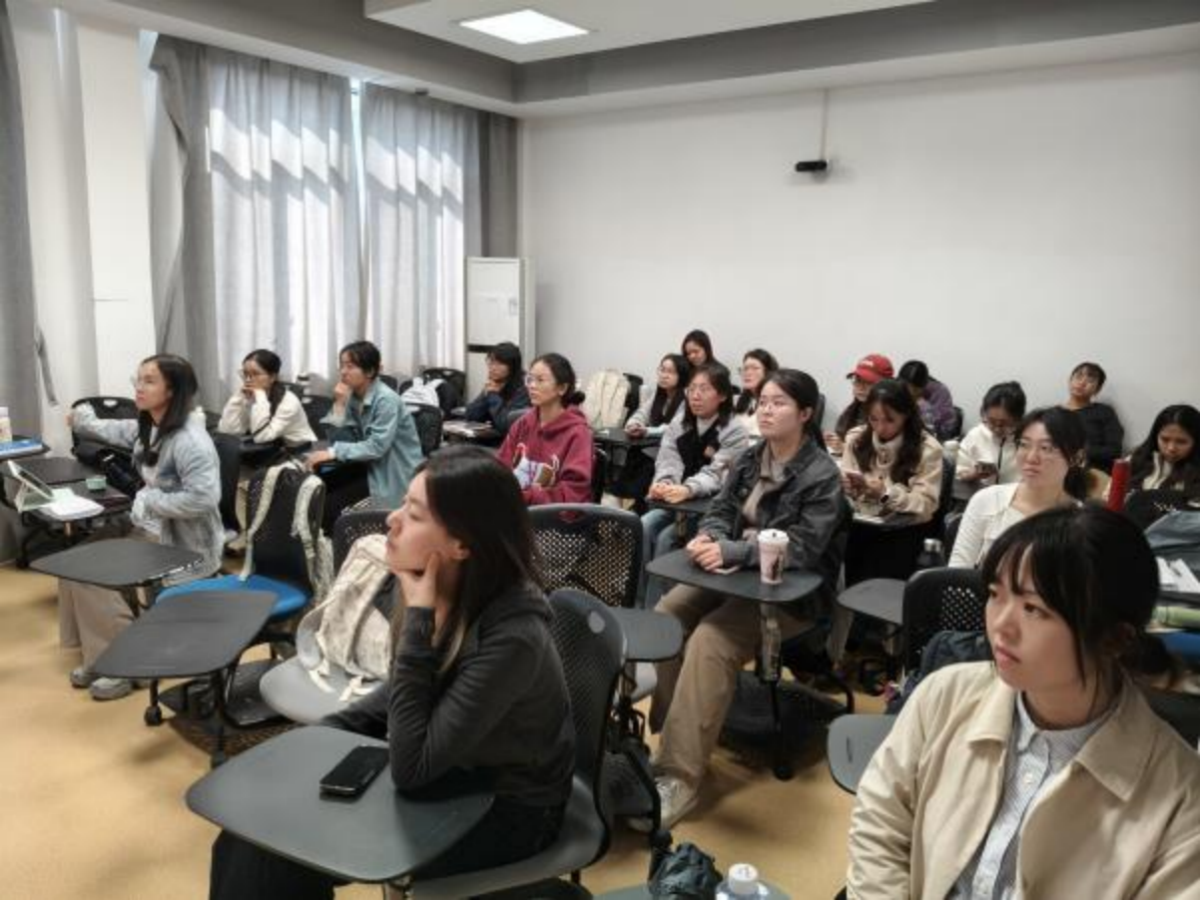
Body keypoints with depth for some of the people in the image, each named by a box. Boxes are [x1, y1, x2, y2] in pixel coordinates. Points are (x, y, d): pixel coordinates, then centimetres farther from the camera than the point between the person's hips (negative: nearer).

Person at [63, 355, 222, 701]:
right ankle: (101, 656, 13)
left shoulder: (190, 439, -24)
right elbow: (119, 432, 31)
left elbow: (204, 497, -33)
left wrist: (149, 501, -22)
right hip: (151, 531, 9)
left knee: (95, 576, -15)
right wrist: (84, 421, 48)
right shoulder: (148, 428, 5)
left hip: (184, 546, -9)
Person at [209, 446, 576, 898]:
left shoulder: (512, 637, -33)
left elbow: (410, 768, -29)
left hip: (508, 806, -7)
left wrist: (419, 618, -33)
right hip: (451, 768, 7)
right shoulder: (441, 589, -10)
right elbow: (408, 691, 10)